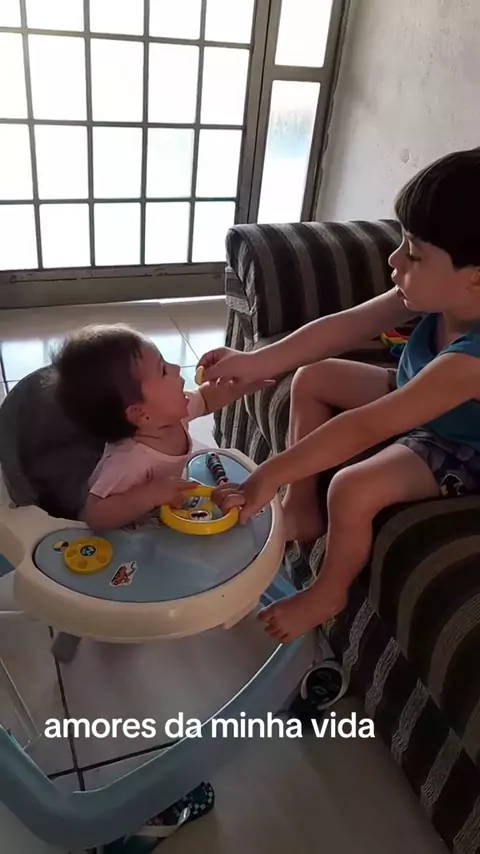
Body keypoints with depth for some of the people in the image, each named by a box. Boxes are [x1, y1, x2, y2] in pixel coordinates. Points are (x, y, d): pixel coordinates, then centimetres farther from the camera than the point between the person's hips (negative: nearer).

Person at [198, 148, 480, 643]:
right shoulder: (438, 296, -20)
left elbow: (363, 428, -42)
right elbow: (346, 326, -15)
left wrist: (270, 476, -38)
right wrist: (256, 363, -22)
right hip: (413, 401, 8)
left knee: (351, 490, -29)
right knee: (311, 378, 2)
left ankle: (329, 593, 5)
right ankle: (302, 510, 12)